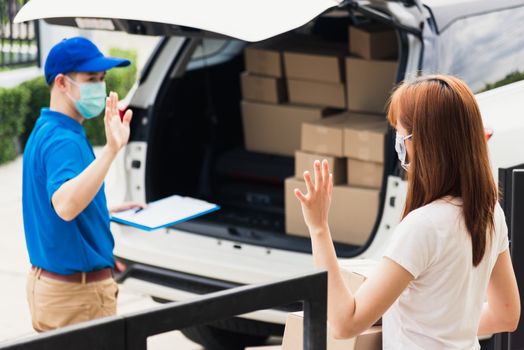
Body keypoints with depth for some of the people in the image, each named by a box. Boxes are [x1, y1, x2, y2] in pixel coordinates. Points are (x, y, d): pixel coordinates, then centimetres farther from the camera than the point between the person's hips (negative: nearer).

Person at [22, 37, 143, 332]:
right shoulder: (64, 141, -21)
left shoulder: (44, 132, 11)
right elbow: (65, 206, -41)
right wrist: (110, 150, -47)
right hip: (78, 293, -10)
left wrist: (109, 210, 24)